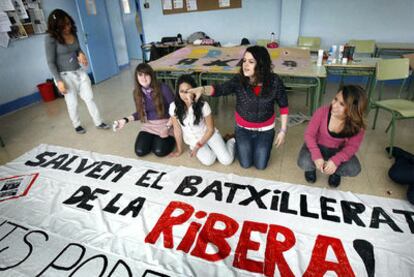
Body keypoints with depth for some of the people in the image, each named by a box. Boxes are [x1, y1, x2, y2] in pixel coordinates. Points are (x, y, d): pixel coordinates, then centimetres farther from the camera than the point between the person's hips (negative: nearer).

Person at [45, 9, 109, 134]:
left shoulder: (73, 33, 0)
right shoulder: (51, 39, -16)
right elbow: (51, 62, -14)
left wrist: (81, 54, -8)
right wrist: (59, 81, -18)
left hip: (79, 72, 5)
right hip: (65, 75, -5)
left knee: (89, 98, 8)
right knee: (72, 103, 8)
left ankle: (98, 122, 20)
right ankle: (77, 125, 29)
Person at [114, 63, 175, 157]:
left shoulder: (163, 88, -16)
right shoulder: (137, 92, -1)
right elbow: (140, 112, 11)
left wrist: (167, 127, -20)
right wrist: (125, 120, -4)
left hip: (165, 123, -4)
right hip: (149, 125, 4)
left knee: (159, 151, -21)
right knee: (140, 151, -12)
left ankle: (170, 137, 11)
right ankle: (154, 139, 18)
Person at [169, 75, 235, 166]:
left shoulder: (203, 105, -21)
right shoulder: (174, 107, -18)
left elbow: (210, 129, -10)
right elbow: (177, 129, -6)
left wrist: (198, 145, -13)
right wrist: (179, 150, 2)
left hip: (208, 134, -1)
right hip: (193, 140, 1)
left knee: (226, 160, -13)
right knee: (208, 161, -23)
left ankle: (231, 141, 18)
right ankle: (207, 148, 12)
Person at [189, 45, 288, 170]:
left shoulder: (274, 81, -21)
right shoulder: (239, 80, -22)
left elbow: (283, 106, -9)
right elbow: (219, 89, -38)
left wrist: (283, 131, -7)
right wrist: (202, 89, -59)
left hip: (265, 130, 0)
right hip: (243, 128, 0)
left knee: (260, 165, 8)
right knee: (245, 164, 8)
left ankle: (259, 144, 38)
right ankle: (238, 142, 37)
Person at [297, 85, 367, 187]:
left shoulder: (358, 124, -22)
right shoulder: (322, 112, -28)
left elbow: (352, 146, -15)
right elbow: (309, 134, -21)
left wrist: (336, 160, -33)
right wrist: (316, 156, -34)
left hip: (338, 150, 2)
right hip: (317, 146, -1)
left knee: (354, 169, -25)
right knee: (304, 162, -30)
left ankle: (336, 172, 13)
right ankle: (311, 168, 10)